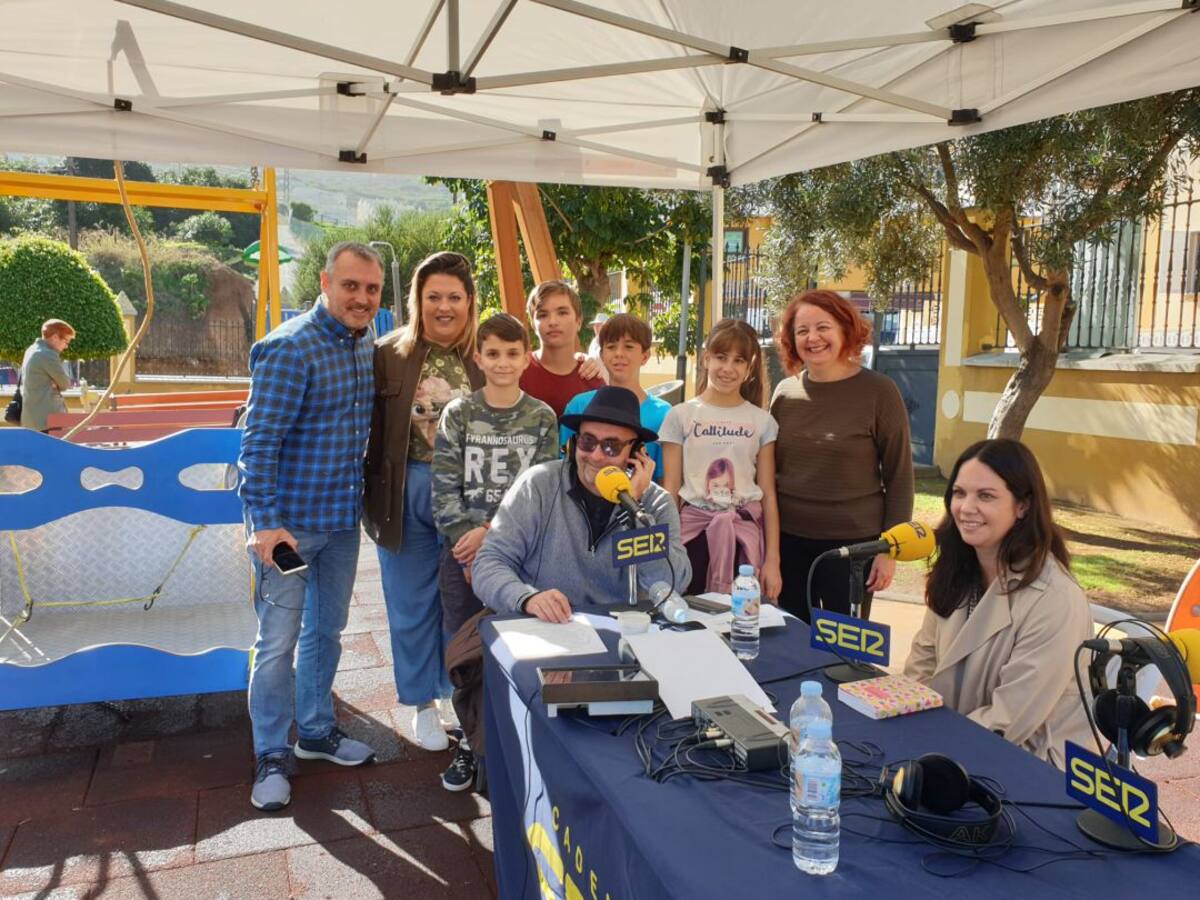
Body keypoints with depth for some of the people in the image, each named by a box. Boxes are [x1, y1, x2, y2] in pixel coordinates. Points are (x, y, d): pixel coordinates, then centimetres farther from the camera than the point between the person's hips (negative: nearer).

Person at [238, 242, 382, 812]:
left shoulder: (364, 343, 7)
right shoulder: (290, 348, -17)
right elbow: (259, 440, -19)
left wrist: (361, 498, 13)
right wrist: (266, 523, -24)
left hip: (343, 517, 8)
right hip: (289, 522, -8)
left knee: (326, 631, 19)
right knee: (278, 642, 2)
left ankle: (316, 732, 36)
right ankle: (271, 758, 19)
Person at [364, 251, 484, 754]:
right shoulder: (390, 353, -2)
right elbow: (375, 431, 1)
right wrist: (372, 496, -2)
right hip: (408, 492, 0)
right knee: (412, 602, 12)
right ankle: (423, 703, 30)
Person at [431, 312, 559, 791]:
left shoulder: (542, 418, 1)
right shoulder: (458, 414, 1)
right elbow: (445, 489, -2)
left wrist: (491, 532, -14)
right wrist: (468, 544, -11)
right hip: (463, 551, 1)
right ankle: (469, 740, 24)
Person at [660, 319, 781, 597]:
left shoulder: (762, 421, 5)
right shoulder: (681, 415, 2)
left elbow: (768, 494, 5)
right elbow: (670, 489, 2)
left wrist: (773, 559, 0)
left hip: (745, 533, 1)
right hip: (693, 530, -1)